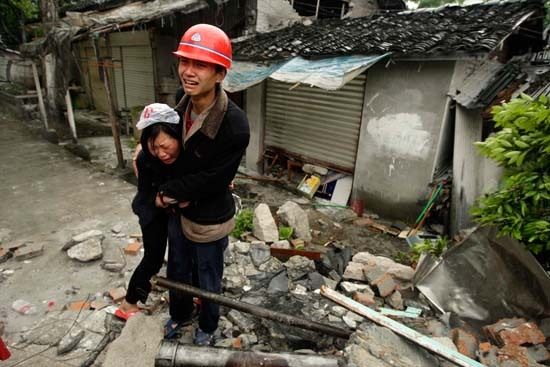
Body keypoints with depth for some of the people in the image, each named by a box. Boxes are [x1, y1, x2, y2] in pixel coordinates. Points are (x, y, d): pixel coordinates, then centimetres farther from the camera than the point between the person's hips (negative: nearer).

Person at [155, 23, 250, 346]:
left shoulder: (235, 125, -32)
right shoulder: (183, 108, -8)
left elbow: (213, 179, -26)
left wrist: (167, 192, -14)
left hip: (210, 221, -6)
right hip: (180, 213, 7)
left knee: (208, 281, 19)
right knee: (178, 271, 28)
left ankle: (208, 326, 50)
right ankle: (180, 314, 58)